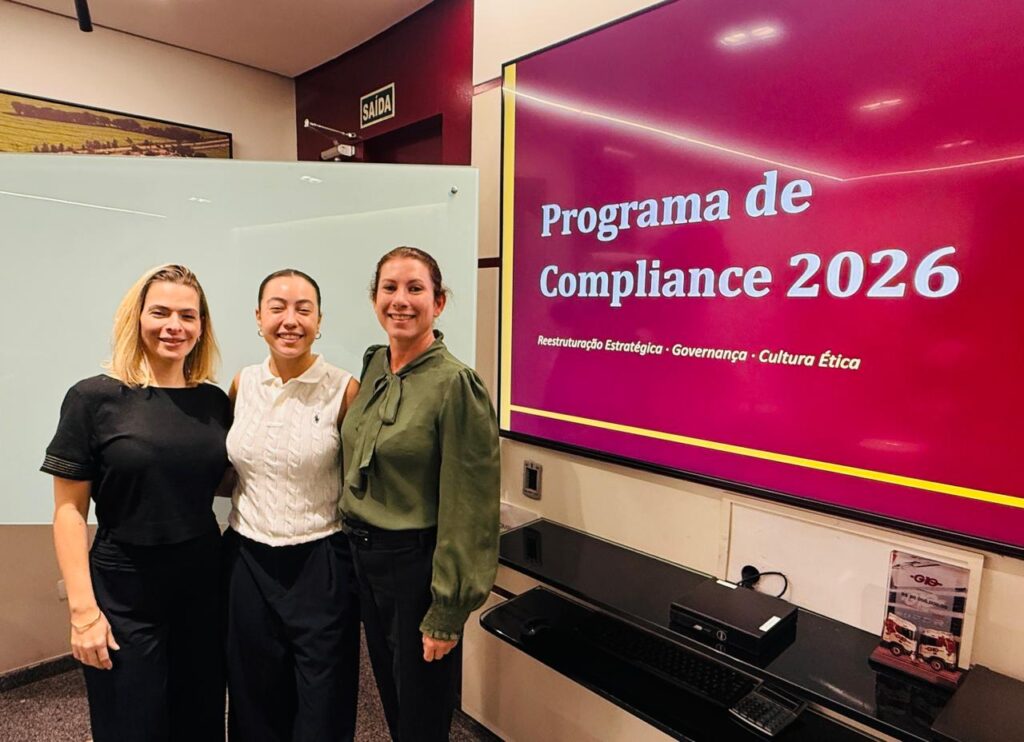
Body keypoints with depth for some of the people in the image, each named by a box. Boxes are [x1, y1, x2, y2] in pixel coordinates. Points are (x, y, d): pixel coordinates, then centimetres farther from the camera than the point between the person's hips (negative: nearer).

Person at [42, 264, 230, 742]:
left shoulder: (215, 401, 2)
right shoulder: (94, 399, -9)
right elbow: (69, 510, -9)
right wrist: (83, 608, -12)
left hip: (205, 583, 4)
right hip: (124, 593, -3)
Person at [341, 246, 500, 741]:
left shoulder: (456, 384, -20)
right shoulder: (373, 366, 2)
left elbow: (467, 511, -19)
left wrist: (447, 613, -16)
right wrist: (357, 541, 10)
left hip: (417, 564, -6)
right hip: (362, 555, 7)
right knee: (390, 699, 25)